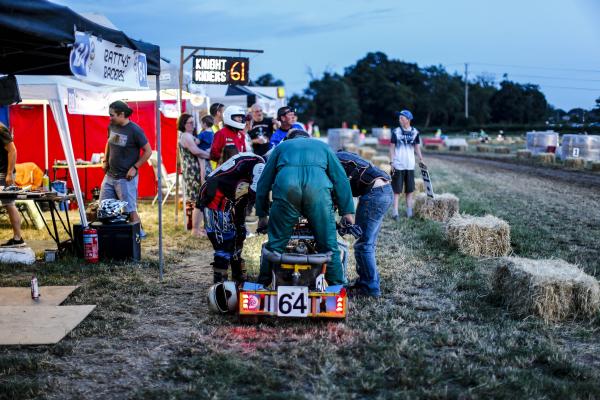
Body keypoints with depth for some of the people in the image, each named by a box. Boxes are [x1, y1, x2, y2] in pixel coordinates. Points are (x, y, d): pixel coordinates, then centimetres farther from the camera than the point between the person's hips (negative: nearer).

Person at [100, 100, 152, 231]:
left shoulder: (134, 130, -14)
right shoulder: (112, 126, 5)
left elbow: (148, 151, -10)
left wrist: (135, 167, -14)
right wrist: (105, 161, 13)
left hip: (125, 178, -7)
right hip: (109, 175, 7)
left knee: (130, 210, -3)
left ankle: (139, 233, 9)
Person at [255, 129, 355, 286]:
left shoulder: (281, 147, 34)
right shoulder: (322, 146, 34)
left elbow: (264, 181, 28)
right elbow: (341, 178, 23)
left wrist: (262, 214, 31)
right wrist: (347, 211, 21)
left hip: (285, 190, 0)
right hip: (318, 189, 0)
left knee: (275, 244, 12)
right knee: (328, 244, 9)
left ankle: (263, 285, 18)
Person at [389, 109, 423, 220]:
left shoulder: (415, 132, 4)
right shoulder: (396, 131, -2)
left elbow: (417, 147, 10)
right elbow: (392, 147, 0)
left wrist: (420, 158, -4)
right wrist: (391, 162, -7)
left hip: (410, 165, 3)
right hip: (398, 165, -3)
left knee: (410, 189, 10)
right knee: (396, 190, -3)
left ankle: (409, 212, 18)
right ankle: (395, 212, -2)